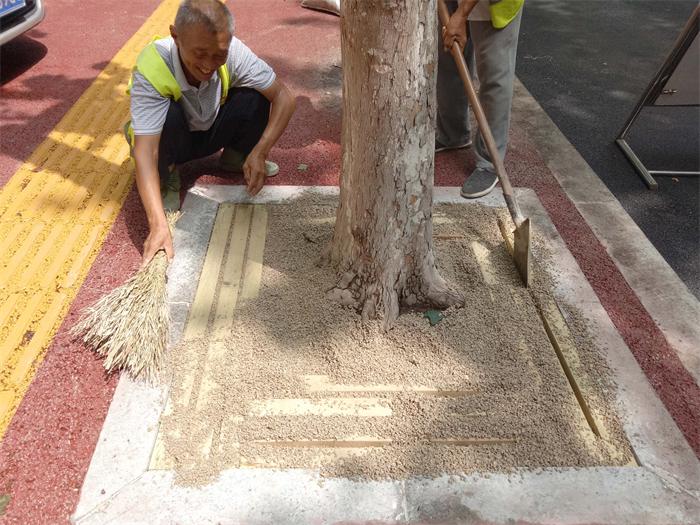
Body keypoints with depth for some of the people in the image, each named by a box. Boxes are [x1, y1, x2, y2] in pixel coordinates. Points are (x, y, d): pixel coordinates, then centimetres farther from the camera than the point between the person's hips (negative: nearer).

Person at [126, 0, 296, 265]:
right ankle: (168, 179, -8)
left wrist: (259, 152, -35)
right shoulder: (151, 69, -35)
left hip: (211, 133, 3)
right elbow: (144, 151, -41)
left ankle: (236, 157, 5)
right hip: (172, 141, -3)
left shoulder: (233, 52, -28)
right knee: (168, 113, -37)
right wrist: (158, 225, -52)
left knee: (254, 95, -24)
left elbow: (284, 97, -22)